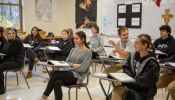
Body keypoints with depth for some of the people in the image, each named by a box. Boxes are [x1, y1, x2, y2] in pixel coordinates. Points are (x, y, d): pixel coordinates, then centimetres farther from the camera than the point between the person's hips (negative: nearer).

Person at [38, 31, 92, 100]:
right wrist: (73, 65, -8)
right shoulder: (73, 50, 18)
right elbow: (66, 62, 12)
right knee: (57, 82, -29)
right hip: (69, 73, 6)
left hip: (77, 76, -6)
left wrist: (70, 66, -10)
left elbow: (83, 69, -12)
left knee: (55, 74, -25)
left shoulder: (88, 52, -4)